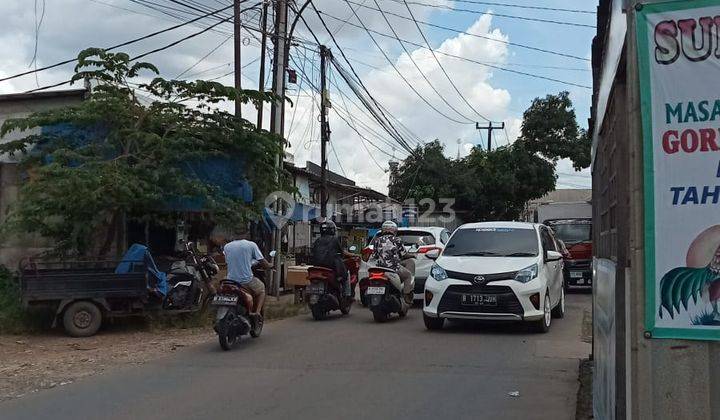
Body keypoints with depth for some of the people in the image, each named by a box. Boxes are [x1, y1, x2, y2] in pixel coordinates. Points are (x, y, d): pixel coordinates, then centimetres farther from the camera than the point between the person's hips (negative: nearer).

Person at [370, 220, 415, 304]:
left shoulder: (377, 240, 9)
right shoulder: (396, 240, 0)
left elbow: (374, 256, 11)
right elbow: (404, 255, 6)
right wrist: (413, 255, 28)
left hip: (380, 267, 5)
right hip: (393, 267, -5)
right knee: (408, 275, 20)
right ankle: (407, 295, 10)